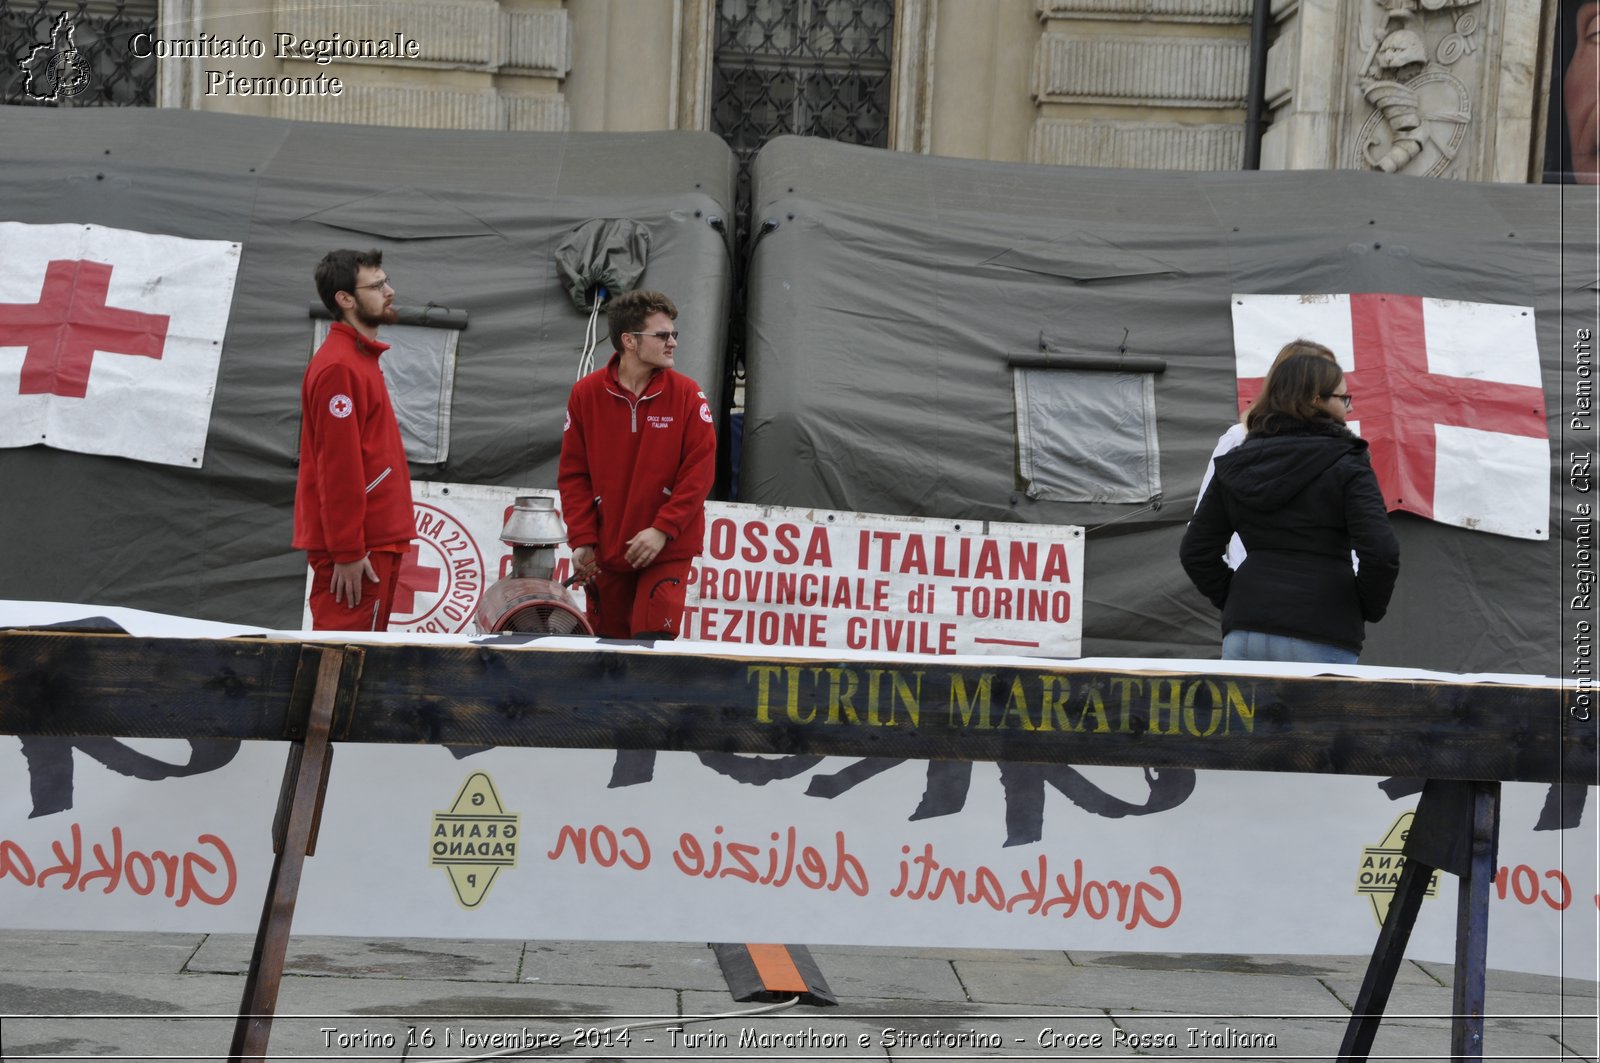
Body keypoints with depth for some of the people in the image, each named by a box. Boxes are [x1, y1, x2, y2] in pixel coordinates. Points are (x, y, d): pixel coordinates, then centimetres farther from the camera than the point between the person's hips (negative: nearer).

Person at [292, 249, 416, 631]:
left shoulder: (361, 359, 17)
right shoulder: (339, 367, -14)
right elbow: (337, 467, -19)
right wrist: (347, 552, -21)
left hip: (375, 542, 10)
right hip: (356, 551, -10)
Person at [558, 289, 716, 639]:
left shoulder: (687, 394, -5)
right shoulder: (586, 394, -1)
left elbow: (700, 471, -8)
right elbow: (573, 474, 3)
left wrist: (662, 530, -15)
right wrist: (581, 539, -5)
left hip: (668, 549, -2)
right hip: (605, 551, 2)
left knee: (653, 640, -11)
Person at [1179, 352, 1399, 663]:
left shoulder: (1234, 463, 13)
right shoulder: (1346, 463, -2)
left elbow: (1195, 552, 13)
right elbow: (1380, 552, -12)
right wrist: (1368, 608, 4)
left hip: (1244, 632, 5)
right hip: (1321, 637, -4)